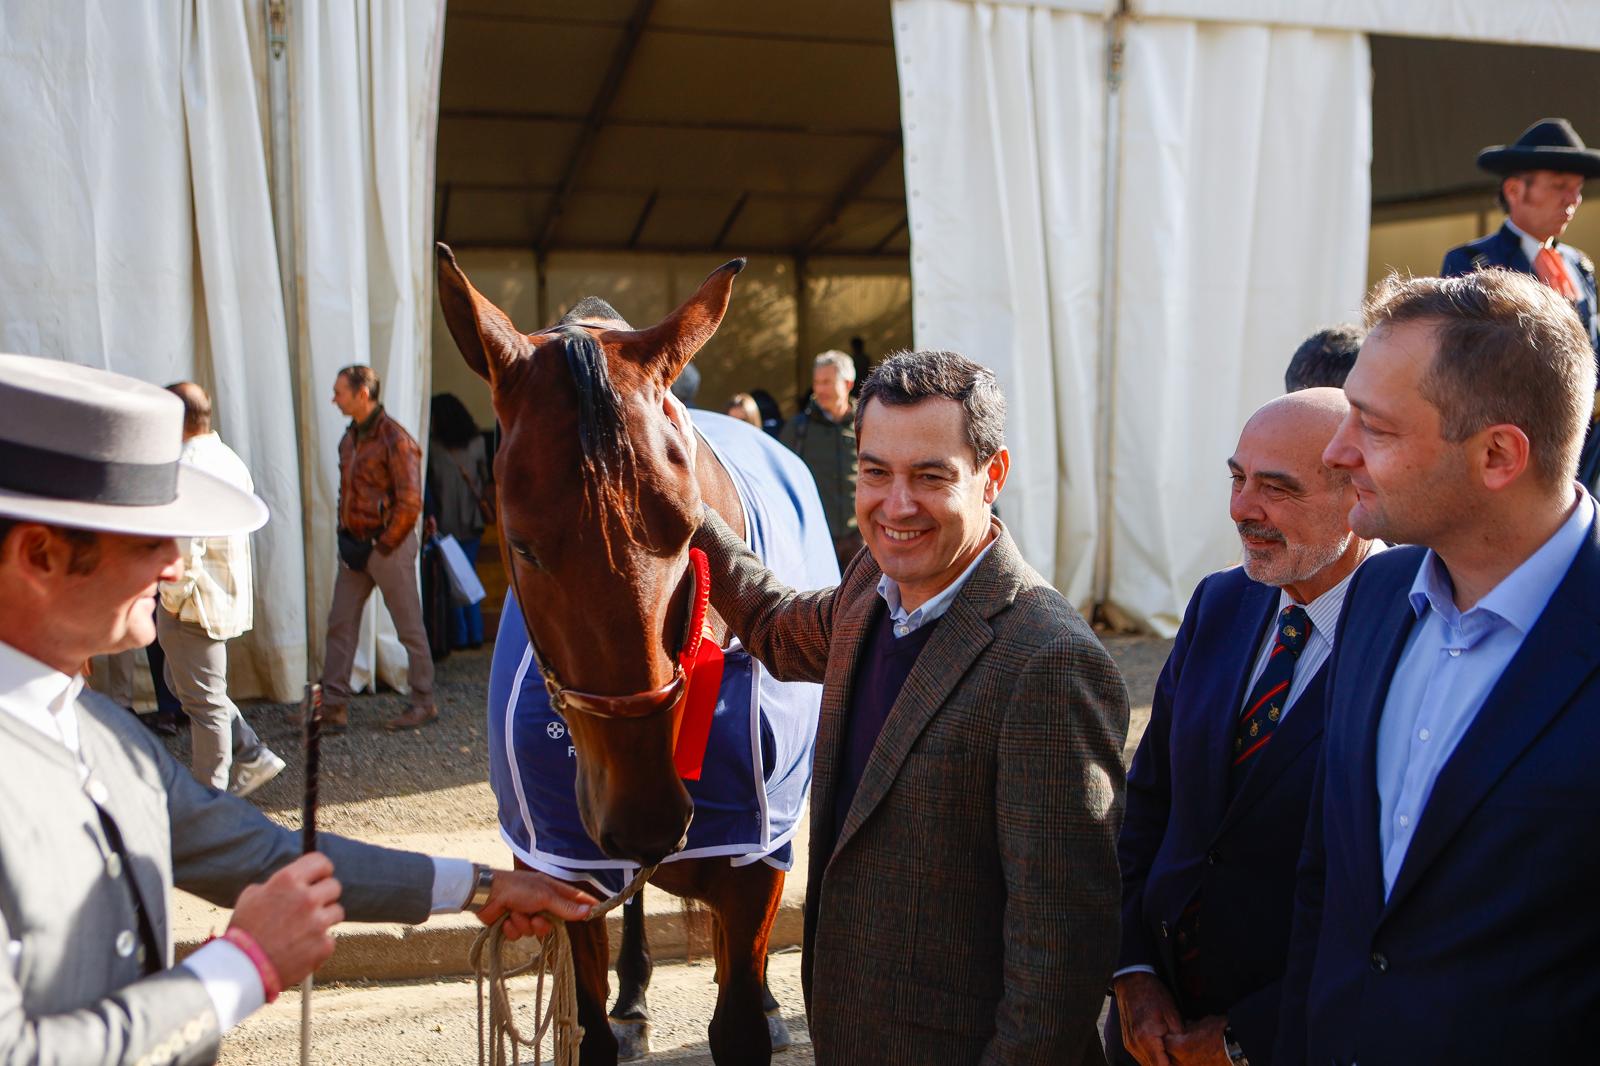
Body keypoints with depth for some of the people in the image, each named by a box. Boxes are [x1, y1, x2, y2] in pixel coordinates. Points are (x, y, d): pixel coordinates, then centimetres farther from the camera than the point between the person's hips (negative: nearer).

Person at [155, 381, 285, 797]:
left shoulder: (188, 466, -19)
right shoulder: (230, 459, 10)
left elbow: (186, 546, -24)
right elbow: (245, 524, 16)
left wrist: (172, 598, -13)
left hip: (195, 602, -10)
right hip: (229, 595, 10)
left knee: (203, 700, 0)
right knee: (181, 681, 22)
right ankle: (253, 755, 21)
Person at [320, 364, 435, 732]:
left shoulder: (395, 440, -15)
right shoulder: (349, 438, 11)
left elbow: (410, 504, -17)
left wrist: (381, 548, -14)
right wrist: (344, 536, 9)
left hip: (388, 546, -8)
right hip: (354, 547, 8)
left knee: (410, 628, 3)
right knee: (340, 624, 6)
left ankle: (424, 704, 14)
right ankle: (333, 706, 11)